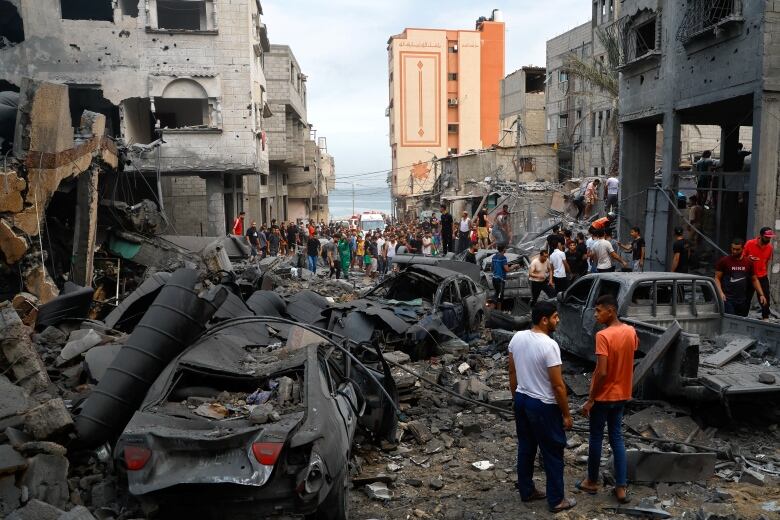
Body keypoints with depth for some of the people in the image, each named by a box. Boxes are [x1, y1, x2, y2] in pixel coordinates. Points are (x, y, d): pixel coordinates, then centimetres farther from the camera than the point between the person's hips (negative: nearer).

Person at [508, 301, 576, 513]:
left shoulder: (517, 338, -3)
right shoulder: (549, 345, -25)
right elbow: (558, 386, -20)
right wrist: (566, 414, -9)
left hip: (521, 401, 7)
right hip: (543, 406, -7)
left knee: (525, 448, 19)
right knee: (553, 453, 8)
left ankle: (526, 491, 32)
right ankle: (556, 500, 20)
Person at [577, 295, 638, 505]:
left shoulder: (603, 335, -23)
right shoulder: (631, 332, 0)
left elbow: (602, 372, -25)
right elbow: (629, 359, 11)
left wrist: (590, 399, -16)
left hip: (603, 396, -6)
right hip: (622, 394, 6)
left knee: (596, 438, 10)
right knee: (617, 438, 14)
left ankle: (592, 482, 25)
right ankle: (621, 488, 15)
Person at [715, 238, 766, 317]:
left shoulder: (748, 263, 9)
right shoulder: (724, 261, -3)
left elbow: (754, 280, 17)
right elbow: (717, 278, -3)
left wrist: (761, 294, 7)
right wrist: (721, 293, -18)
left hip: (742, 301, 4)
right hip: (727, 299, -4)